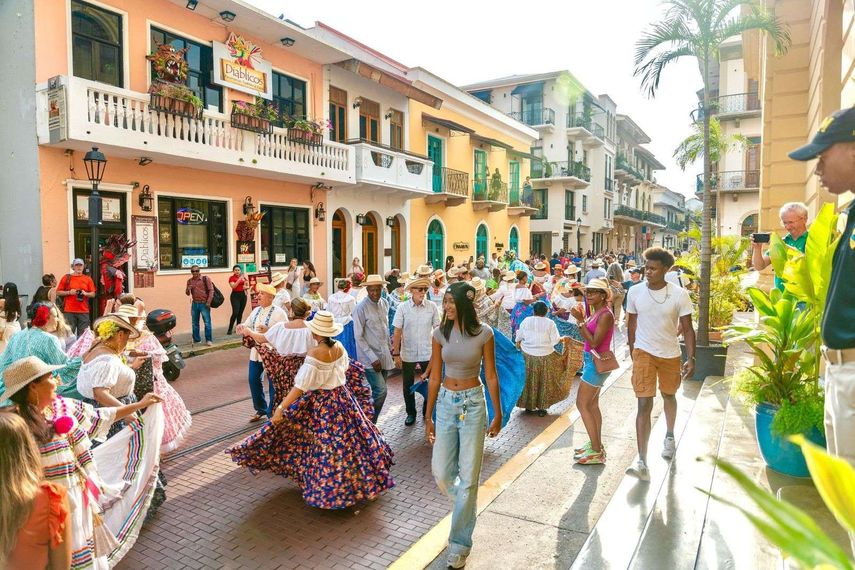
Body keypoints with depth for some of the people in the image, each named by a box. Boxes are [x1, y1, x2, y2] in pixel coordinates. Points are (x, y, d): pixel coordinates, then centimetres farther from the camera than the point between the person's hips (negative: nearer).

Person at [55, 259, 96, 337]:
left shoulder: (88, 279, 11)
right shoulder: (66, 278, 7)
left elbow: (93, 294, 11)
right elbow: (58, 293, 7)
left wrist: (85, 293, -8)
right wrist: (69, 292, -8)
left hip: (84, 311, 1)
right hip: (69, 311, -1)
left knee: (83, 334, 0)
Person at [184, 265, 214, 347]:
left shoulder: (205, 278, -5)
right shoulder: (190, 281, 9)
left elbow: (211, 290, -8)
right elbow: (187, 293, 15)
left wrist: (208, 302, -14)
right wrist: (188, 289, -9)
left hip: (204, 304, -5)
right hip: (194, 304, 5)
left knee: (207, 322, -4)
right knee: (194, 323, 11)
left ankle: (209, 340, 3)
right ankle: (196, 339, 23)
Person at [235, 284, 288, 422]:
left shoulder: (279, 313, -12)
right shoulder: (256, 311, 9)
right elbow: (247, 326, 14)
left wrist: (268, 330, -29)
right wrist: (241, 327, -10)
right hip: (256, 352, 7)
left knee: (273, 383, 4)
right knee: (253, 380, 12)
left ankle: (272, 413, 19)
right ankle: (260, 409, 31)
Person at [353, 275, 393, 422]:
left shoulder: (385, 303, 6)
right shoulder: (361, 307, -13)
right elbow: (359, 337, -14)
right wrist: (373, 358, -17)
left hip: (384, 355, 7)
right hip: (369, 357, -6)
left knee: (379, 391, 11)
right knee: (380, 391, -13)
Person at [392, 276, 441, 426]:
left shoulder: (432, 307, -6)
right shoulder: (402, 308, -8)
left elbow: (438, 328, 0)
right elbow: (397, 332, -6)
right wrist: (396, 354, -8)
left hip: (428, 353, 1)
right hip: (408, 354, 0)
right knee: (408, 385, 13)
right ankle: (410, 413, 32)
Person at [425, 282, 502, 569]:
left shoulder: (483, 333, -9)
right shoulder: (440, 333, -2)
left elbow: (491, 376, -1)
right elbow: (435, 378, 3)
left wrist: (497, 414, 3)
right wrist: (428, 416, 5)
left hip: (473, 404, -3)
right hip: (446, 403, 3)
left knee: (468, 476, 3)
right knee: (441, 472, 3)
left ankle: (459, 543, 20)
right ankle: (467, 505, 37)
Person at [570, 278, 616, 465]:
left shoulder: (605, 315, -19)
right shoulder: (595, 312, 8)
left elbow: (594, 342, -22)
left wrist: (581, 320, -22)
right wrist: (581, 318, 2)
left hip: (597, 363, -10)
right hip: (591, 360, 10)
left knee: (582, 404, -6)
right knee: (592, 404, 16)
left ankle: (597, 452, -1)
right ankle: (597, 444, 27)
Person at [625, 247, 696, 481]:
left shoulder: (679, 295, -11)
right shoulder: (635, 292, -6)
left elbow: (687, 329, -7)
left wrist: (691, 358, -14)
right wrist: (632, 351, 11)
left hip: (670, 354, 1)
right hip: (644, 352, -1)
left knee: (669, 395, 22)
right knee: (644, 404, -10)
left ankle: (669, 436, 51)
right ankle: (642, 462, -12)